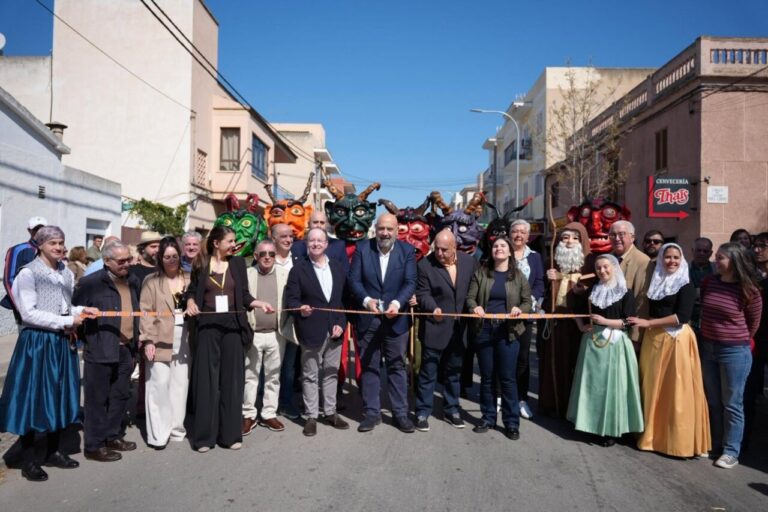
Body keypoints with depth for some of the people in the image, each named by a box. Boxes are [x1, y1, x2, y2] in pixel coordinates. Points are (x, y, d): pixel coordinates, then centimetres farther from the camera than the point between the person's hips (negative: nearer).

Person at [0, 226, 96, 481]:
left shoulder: (67, 274, 10)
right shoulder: (28, 273, -9)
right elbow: (29, 313, -15)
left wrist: (80, 311, -2)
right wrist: (68, 321, -15)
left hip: (61, 343, 6)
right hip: (36, 342, -6)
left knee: (59, 396, 12)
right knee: (33, 398, 1)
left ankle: (52, 451, 25)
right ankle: (28, 460, 12)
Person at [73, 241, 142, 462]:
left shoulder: (133, 281, 10)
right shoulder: (90, 283, -10)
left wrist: (137, 338, 14)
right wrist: (81, 338, -9)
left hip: (126, 349, 7)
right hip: (100, 350, -6)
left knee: (120, 396, 16)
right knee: (97, 399, 3)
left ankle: (113, 436, 30)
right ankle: (94, 446, 14)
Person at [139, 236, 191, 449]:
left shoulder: (188, 279, 11)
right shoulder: (152, 281, 2)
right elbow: (145, 312, -3)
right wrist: (147, 339, -10)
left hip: (184, 340, 3)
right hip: (160, 340, -3)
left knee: (180, 385, 7)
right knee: (159, 385, -4)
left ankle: (176, 429, 19)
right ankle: (158, 434, 4)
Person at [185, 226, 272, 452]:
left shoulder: (238, 262, 6)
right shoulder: (201, 264, 4)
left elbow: (244, 295, 6)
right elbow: (192, 291, 11)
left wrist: (261, 304, -10)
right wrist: (191, 303, -10)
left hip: (232, 325, 1)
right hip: (208, 325, -1)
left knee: (231, 378, 4)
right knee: (207, 378, 1)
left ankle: (230, 433, 13)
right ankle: (204, 435, 9)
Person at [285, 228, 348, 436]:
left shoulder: (338, 267, 8)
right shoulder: (298, 268, -4)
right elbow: (291, 299, -8)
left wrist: (341, 323, -2)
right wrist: (300, 309, -29)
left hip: (334, 330, 4)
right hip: (311, 331, -4)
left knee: (331, 373, 14)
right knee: (310, 375, 6)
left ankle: (330, 413, 26)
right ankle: (311, 416, 16)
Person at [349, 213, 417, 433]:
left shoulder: (407, 250, -2)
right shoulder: (362, 248, -2)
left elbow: (410, 282, -7)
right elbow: (354, 280, -4)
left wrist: (398, 303, -24)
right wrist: (366, 300, -20)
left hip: (396, 319, 0)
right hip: (368, 318, 1)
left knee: (397, 366, 9)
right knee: (369, 366, 9)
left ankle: (400, 413, 20)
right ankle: (372, 412, 21)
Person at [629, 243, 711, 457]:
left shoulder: (686, 286, -5)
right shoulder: (656, 282, 13)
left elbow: (682, 316, -15)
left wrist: (648, 323, -15)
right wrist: (645, 327, 2)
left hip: (676, 340, -6)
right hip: (653, 339, 6)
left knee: (676, 390, -3)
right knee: (653, 387, 8)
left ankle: (680, 440, 7)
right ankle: (654, 434, 18)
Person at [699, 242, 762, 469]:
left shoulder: (748, 290, -13)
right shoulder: (708, 282, 0)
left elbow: (753, 323, 2)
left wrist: (739, 341, 11)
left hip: (734, 352, -5)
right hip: (707, 348, 5)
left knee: (732, 403, 4)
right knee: (713, 401, 15)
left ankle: (731, 451, 15)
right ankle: (715, 444, 28)